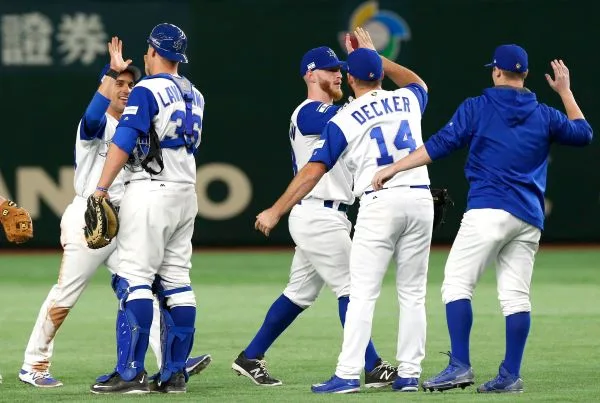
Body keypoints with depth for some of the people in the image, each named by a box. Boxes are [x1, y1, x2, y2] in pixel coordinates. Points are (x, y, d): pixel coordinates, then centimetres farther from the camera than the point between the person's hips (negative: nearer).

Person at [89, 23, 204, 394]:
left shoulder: (147, 90, -9)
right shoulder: (193, 95, 13)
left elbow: (123, 142, -16)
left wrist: (101, 189, -16)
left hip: (151, 191, -8)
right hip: (186, 192, 8)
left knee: (134, 279, -9)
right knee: (176, 281, 8)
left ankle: (131, 373, -15)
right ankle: (175, 373, 7)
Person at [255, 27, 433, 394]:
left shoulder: (343, 121, 1)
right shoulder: (407, 101, 13)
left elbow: (313, 172, -4)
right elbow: (418, 82, 40)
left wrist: (276, 211, 1)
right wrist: (376, 56, 40)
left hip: (380, 203, -4)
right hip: (420, 199, 4)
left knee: (363, 293, -6)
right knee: (412, 292, 10)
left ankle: (348, 375, -12)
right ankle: (409, 374, 8)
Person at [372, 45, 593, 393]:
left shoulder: (477, 107, 2)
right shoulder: (544, 115, 13)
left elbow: (439, 145, -5)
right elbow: (583, 133, 29)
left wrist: (393, 168, -2)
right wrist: (565, 92, 36)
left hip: (488, 211, -5)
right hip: (529, 220, 5)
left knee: (457, 284, -5)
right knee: (516, 296, 6)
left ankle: (460, 366, -16)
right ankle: (511, 375, 3)